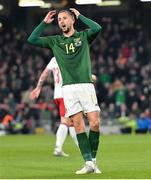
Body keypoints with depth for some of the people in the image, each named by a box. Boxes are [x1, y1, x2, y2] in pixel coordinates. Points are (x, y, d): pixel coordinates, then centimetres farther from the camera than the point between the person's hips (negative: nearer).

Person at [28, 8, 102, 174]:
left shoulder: (83, 36, 12)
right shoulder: (54, 41, 16)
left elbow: (97, 28, -9)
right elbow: (31, 40, 10)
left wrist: (79, 16, 2)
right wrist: (44, 22, 10)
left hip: (86, 85, -1)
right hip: (68, 88, 2)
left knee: (95, 123, -10)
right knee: (78, 124, -5)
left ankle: (93, 159, 4)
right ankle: (88, 163, -5)